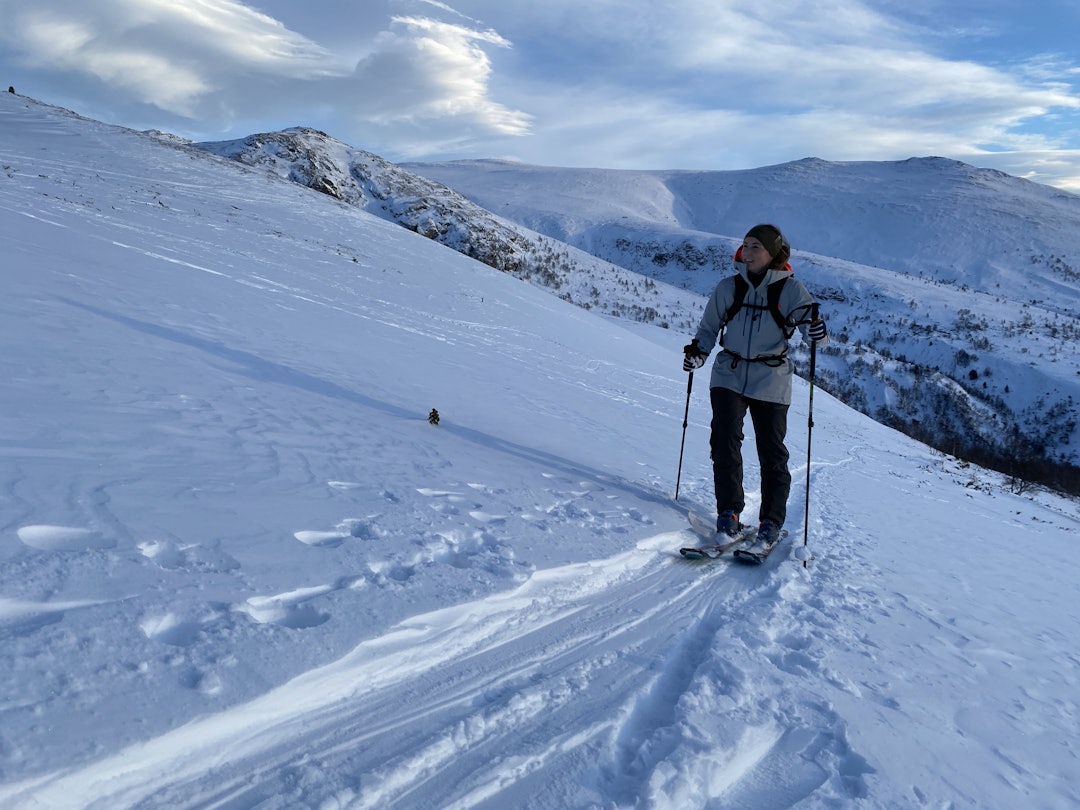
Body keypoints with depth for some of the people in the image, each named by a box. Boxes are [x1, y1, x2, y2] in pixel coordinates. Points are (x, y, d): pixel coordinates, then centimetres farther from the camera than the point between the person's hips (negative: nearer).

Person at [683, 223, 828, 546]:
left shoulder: (791, 289, -1)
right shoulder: (728, 287, 5)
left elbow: (810, 325, -7)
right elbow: (709, 327, 14)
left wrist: (816, 328, -31)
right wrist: (698, 352, -5)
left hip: (771, 381, -1)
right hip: (729, 375, 2)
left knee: (772, 452, 1)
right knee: (725, 441, -11)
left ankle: (771, 521, 13)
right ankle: (729, 510, 2)